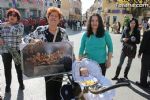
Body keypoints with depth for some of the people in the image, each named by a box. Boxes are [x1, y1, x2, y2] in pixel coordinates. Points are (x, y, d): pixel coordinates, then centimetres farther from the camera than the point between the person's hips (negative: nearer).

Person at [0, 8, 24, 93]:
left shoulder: (20, 25, -2)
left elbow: (18, 32, -22)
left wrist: (10, 25, -11)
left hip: (17, 50, -2)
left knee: (19, 67, 11)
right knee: (7, 69, 11)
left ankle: (21, 83, 31)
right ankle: (8, 85, 28)